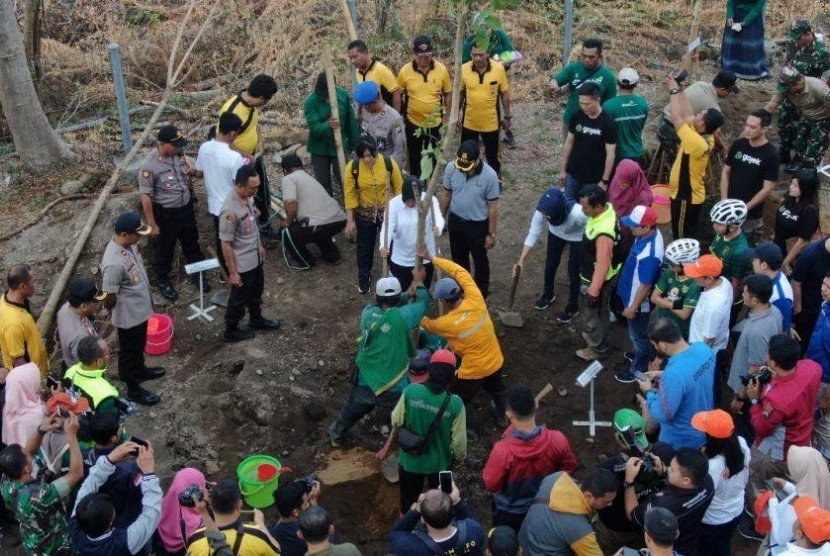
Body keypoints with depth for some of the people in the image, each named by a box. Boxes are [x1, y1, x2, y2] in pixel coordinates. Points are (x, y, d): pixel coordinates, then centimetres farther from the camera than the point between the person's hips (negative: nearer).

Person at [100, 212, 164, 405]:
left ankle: (140, 370, 56)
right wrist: (116, 311, -6)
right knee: (129, 351, 15)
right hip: (128, 315, -8)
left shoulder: (128, 243, -10)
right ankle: (133, 389, 35)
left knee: (139, 345, 31)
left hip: (141, 308, 8)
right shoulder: (114, 263, -38)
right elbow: (109, 297, -27)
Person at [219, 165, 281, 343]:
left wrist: (259, 246, 21)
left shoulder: (247, 197, -7)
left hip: (255, 258, 8)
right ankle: (231, 331, 35)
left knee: (256, 292, 28)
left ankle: (256, 320, 51)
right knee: (239, 298, 14)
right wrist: (233, 272, -19)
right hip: (242, 264, -8)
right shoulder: (230, 210, -33)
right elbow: (226, 244, -25)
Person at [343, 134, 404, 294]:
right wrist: (350, 220, -9)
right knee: (365, 246, 17)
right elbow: (349, 195, -11)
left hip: (388, 212, 0)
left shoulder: (389, 163, -20)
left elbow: (399, 187, -6)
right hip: (364, 214, 0)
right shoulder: (352, 167, -20)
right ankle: (364, 277, 40)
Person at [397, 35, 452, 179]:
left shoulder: (441, 69, -13)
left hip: (435, 121, 1)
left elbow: (448, 93, 0)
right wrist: (399, 116, -1)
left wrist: (446, 112, -3)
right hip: (413, 121, 0)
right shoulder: (405, 71, -14)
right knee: (414, 155, 16)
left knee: (434, 154, 18)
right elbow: (398, 95, -2)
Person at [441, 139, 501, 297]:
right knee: (458, 258, 24)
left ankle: (481, 294, 41)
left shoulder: (489, 175, -26)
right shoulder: (451, 168, -17)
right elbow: (446, 195, 0)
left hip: (478, 225, -3)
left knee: (480, 260, 18)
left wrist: (491, 234, -11)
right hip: (455, 221, 3)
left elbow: (492, 207, -16)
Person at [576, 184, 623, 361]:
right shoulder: (607, 207, -13)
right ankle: (592, 333, 54)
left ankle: (597, 348, 36)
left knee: (597, 313, 15)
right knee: (594, 311, 31)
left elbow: (603, 265, -33)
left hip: (599, 279, -9)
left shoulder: (603, 233, -41)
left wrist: (594, 290, -24)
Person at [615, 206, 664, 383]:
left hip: (639, 302, -9)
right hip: (632, 295, 9)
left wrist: (632, 308, -17)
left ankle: (638, 369, 37)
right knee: (638, 334, 31)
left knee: (639, 335, 16)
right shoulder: (649, 233, -12)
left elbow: (645, 286, -29)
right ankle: (641, 355, 54)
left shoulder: (649, 254, -40)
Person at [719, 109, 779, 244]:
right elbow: (725, 172, 4)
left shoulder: (771, 154, -15)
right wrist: (724, 200, -6)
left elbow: (767, 189, -14)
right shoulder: (738, 144, -3)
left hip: (751, 215, -4)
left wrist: (745, 208, -15)